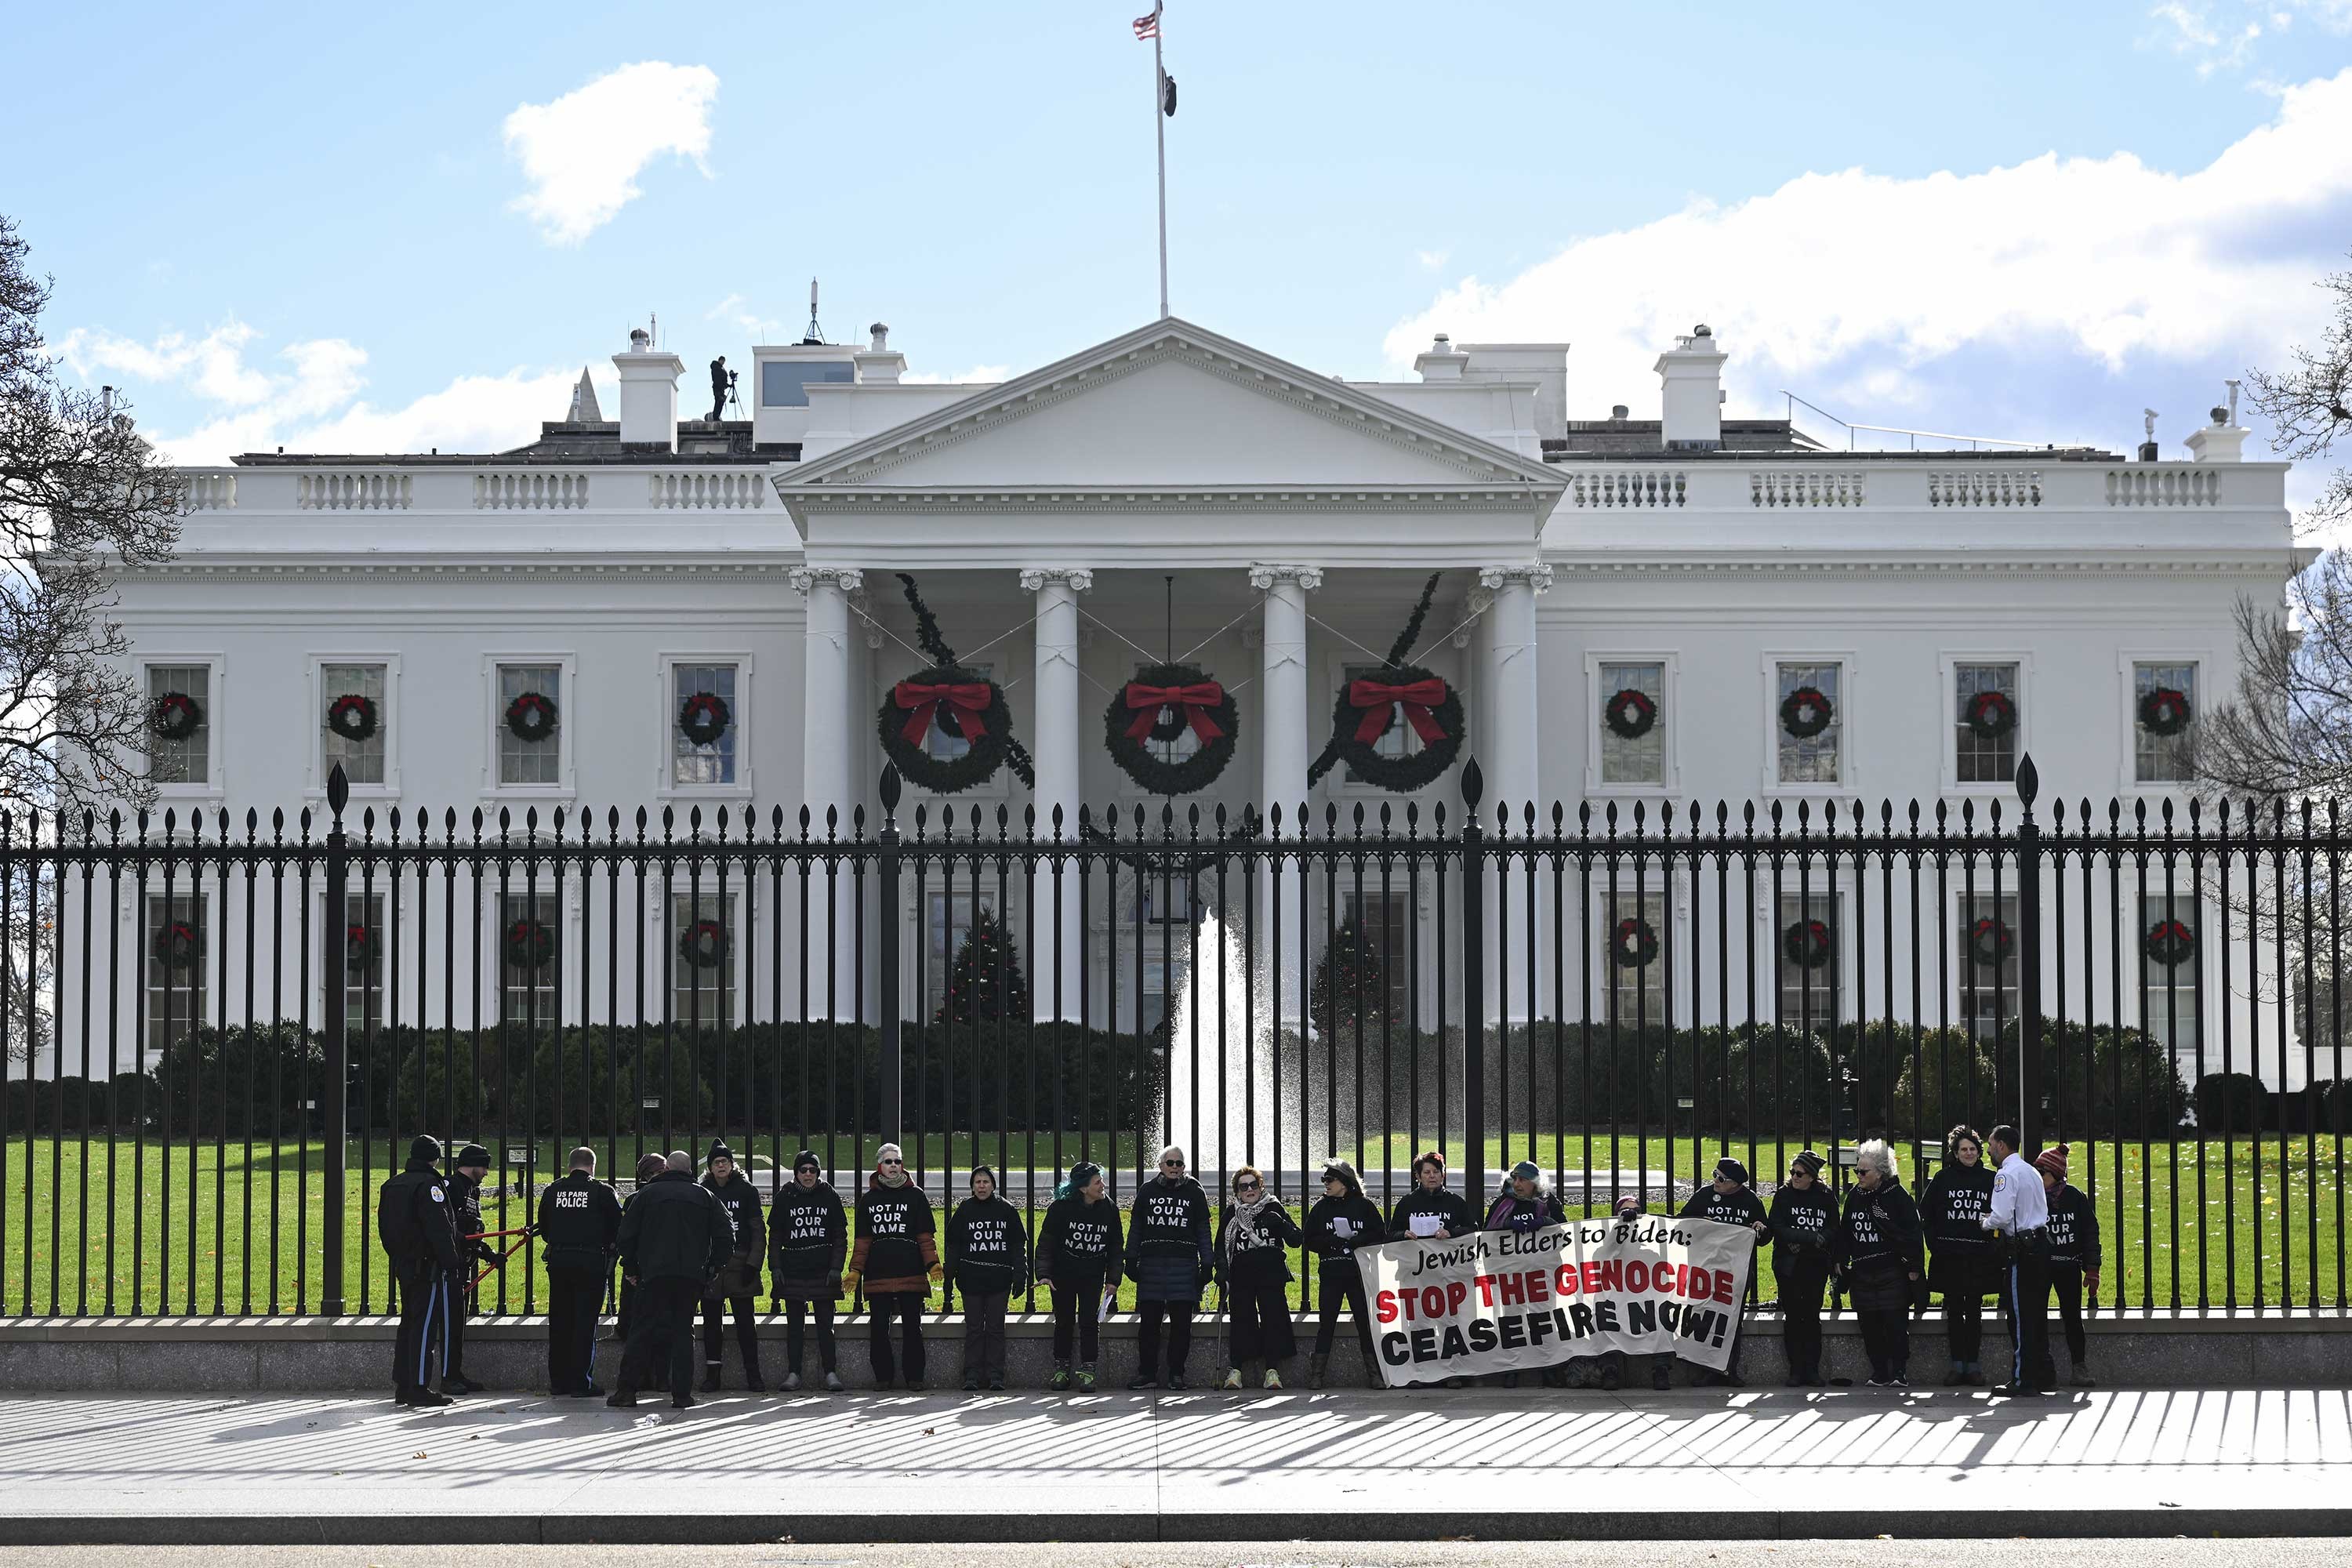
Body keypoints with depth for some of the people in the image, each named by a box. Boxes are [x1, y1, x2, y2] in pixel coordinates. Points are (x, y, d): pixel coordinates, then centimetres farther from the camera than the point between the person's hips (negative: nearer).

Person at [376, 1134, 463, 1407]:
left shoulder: (391, 1186, 14)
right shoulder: (430, 1185, -14)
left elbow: (384, 1229, 19)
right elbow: (439, 1228, -20)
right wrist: (450, 1261, -17)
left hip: (403, 1265, 9)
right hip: (429, 1265, -9)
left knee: (409, 1324, 15)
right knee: (425, 1325, -7)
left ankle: (402, 1386, 17)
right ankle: (420, 1387, -8)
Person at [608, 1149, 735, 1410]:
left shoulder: (647, 1193, 5)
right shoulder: (706, 1198, 10)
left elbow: (627, 1235, 5)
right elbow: (726, 1238, 8)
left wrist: (630, 1267, 15)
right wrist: (713, 1268, 15)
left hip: (654, 1273, -1)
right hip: (692, 1277, 1)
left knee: (642, 1330, 3)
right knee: (683, 1331, 6)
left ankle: (627, 1389, -2)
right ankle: (682, 1393, 1)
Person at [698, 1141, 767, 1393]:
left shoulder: (746, 1190, 3)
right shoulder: (703, 1192, 7)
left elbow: (758, 1230, 2)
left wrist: (753, 1264, -7)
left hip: (739, 1265, -2)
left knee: (745, 1320, -1)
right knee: (712, 1321, 4)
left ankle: (753, 1374, 3)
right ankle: (712, 1374, 10)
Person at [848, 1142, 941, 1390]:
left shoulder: (915, 1195, 6)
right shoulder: (868, 1199, 12)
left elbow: (925, 1236, 3)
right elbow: (863, 1240, 12)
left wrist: (933, 1264, -10)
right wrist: (855, 1270, 2)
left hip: (911, 1276, -2)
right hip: (877, 1276, 2)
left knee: (912, 1328, 0)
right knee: (878, 1328, 1)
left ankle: (915, 1377, 7)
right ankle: (883, 1376, 10)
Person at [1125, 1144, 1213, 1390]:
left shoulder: (1194, 1192, 9)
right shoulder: (1147, 1191, 11)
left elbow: (1203, 1230, 9)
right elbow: (1135, 1227, 14)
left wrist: (1206, 1263, 3)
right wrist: (1131, 1260, 7)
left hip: (1184, 1265, -1)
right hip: (1151, 1264, 1)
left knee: (1181, 1322, 0)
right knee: (1148, 1322, 1)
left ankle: (1176, 1374, 6)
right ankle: (1147, 1372, 7)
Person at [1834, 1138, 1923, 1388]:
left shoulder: (1897, 1196, -6)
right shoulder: (1855, 1196, 10)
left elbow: (1912, 1233, -6)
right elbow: (1844, 1231, 20)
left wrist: (1913, 1266, -8)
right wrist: (1840, 1259, 15)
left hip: (1892, 1271, -5)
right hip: (1861, 1272, 5)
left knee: (1896, 1323, -5)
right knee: (1870, 1325, 5)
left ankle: (1899, 1372, 2)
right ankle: (1879, 1373, 12)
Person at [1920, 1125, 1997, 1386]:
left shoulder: (1989, 1179, 5)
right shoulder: (1943, 1178, 4)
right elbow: (1925, 1212, 6)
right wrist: (1934, 1242, 0)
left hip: (1979, 1256, 0)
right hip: (1949, 1256, 0)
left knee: (1974, 1311, 4)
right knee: (1954, 1310, 3)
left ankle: (1973, 1365, 8)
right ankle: (1957, 1365, 7)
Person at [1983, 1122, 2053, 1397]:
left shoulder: (2006, 1174, -12)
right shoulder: (2032, 1173, 16)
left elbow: (2002, 1216, -22)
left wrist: (1987, 1223, 1)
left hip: (2020, 1251, -9)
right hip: (2040, 1246, 9)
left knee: (2020, 1316, -5)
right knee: (2037, 1315, 14)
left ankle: (2022, 1381, -4)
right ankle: (2044, 1376, 18)